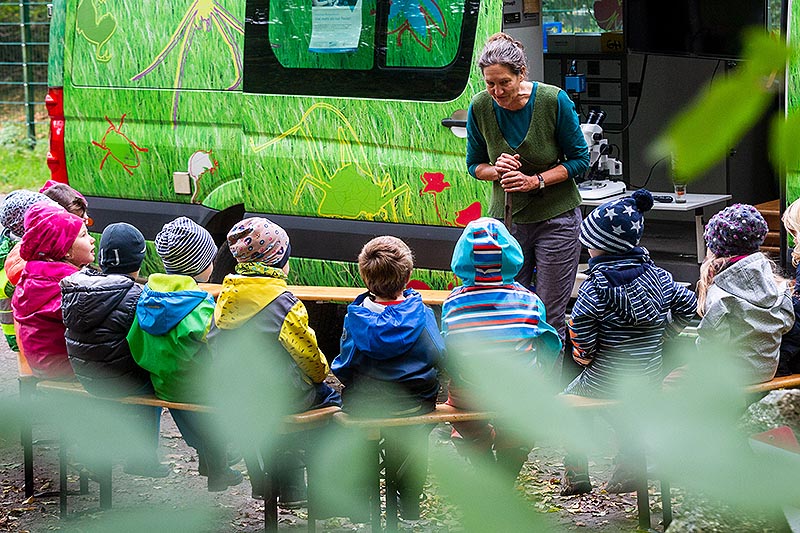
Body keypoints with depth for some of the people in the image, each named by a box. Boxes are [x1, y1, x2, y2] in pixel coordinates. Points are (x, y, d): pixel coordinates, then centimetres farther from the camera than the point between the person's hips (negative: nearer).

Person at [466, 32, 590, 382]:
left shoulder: (553, 101, -16)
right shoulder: (480, 108, -8)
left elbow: (579, 159, -7)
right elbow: (474, 164, 7)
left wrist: (535, 180, -19)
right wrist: (497, 171, -16)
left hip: (556, 219, -2)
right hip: (506, 219, 3)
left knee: (550, 319, 0)